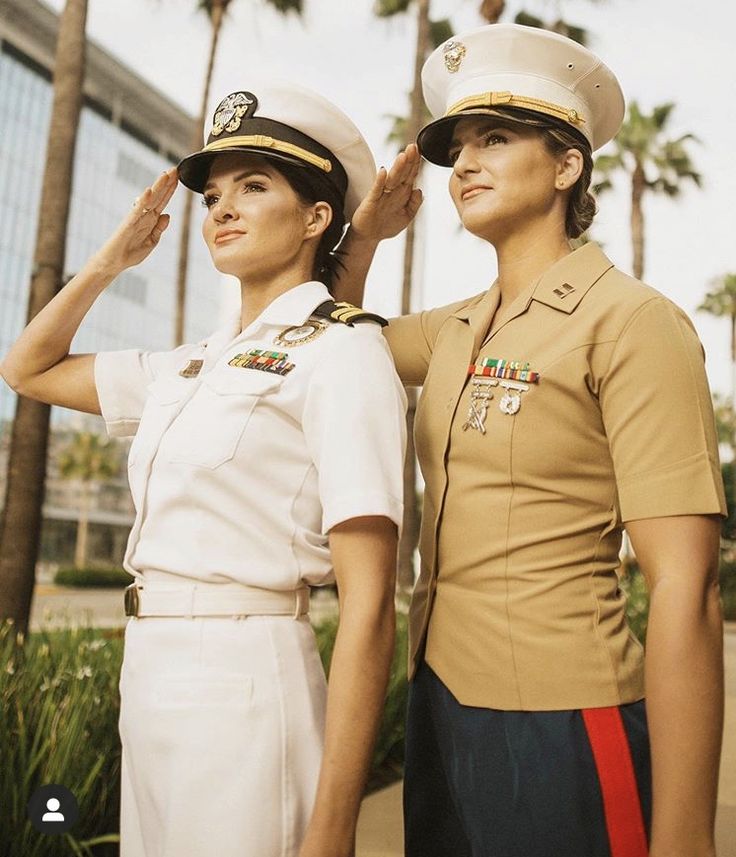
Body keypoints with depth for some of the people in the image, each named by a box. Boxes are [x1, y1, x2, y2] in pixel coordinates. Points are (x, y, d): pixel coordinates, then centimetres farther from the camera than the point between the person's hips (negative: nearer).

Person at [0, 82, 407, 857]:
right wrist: (111, 260, 13)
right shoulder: (198, 366, 11)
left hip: (243, 686, -7)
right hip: (150, 681, 8)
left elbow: (369, 607, -17)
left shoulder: (340, 351, -11)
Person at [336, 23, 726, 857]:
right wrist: (363, 236, 8)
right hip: (441, 705, 7)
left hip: (559, 727, -6)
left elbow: (686, 593, -17)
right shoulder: (455, 331, 7)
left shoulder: (629, 323, -12)